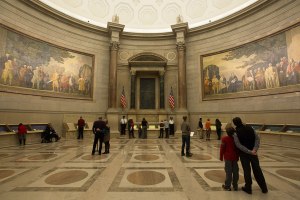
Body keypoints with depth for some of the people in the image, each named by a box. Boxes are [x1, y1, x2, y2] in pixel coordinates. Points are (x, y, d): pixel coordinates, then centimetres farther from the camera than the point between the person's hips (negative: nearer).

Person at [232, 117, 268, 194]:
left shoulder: (236, 132, -16)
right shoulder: (249, 128, -5)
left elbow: (238, 145, -19)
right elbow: (257, 138, -8)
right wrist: (255, 149, -14)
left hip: (244, 153, -3)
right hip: (253, 152, 4)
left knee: (247, 170, 8)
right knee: (257, 169, 17)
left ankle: (248, 188, 21)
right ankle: (264, 188, 30)